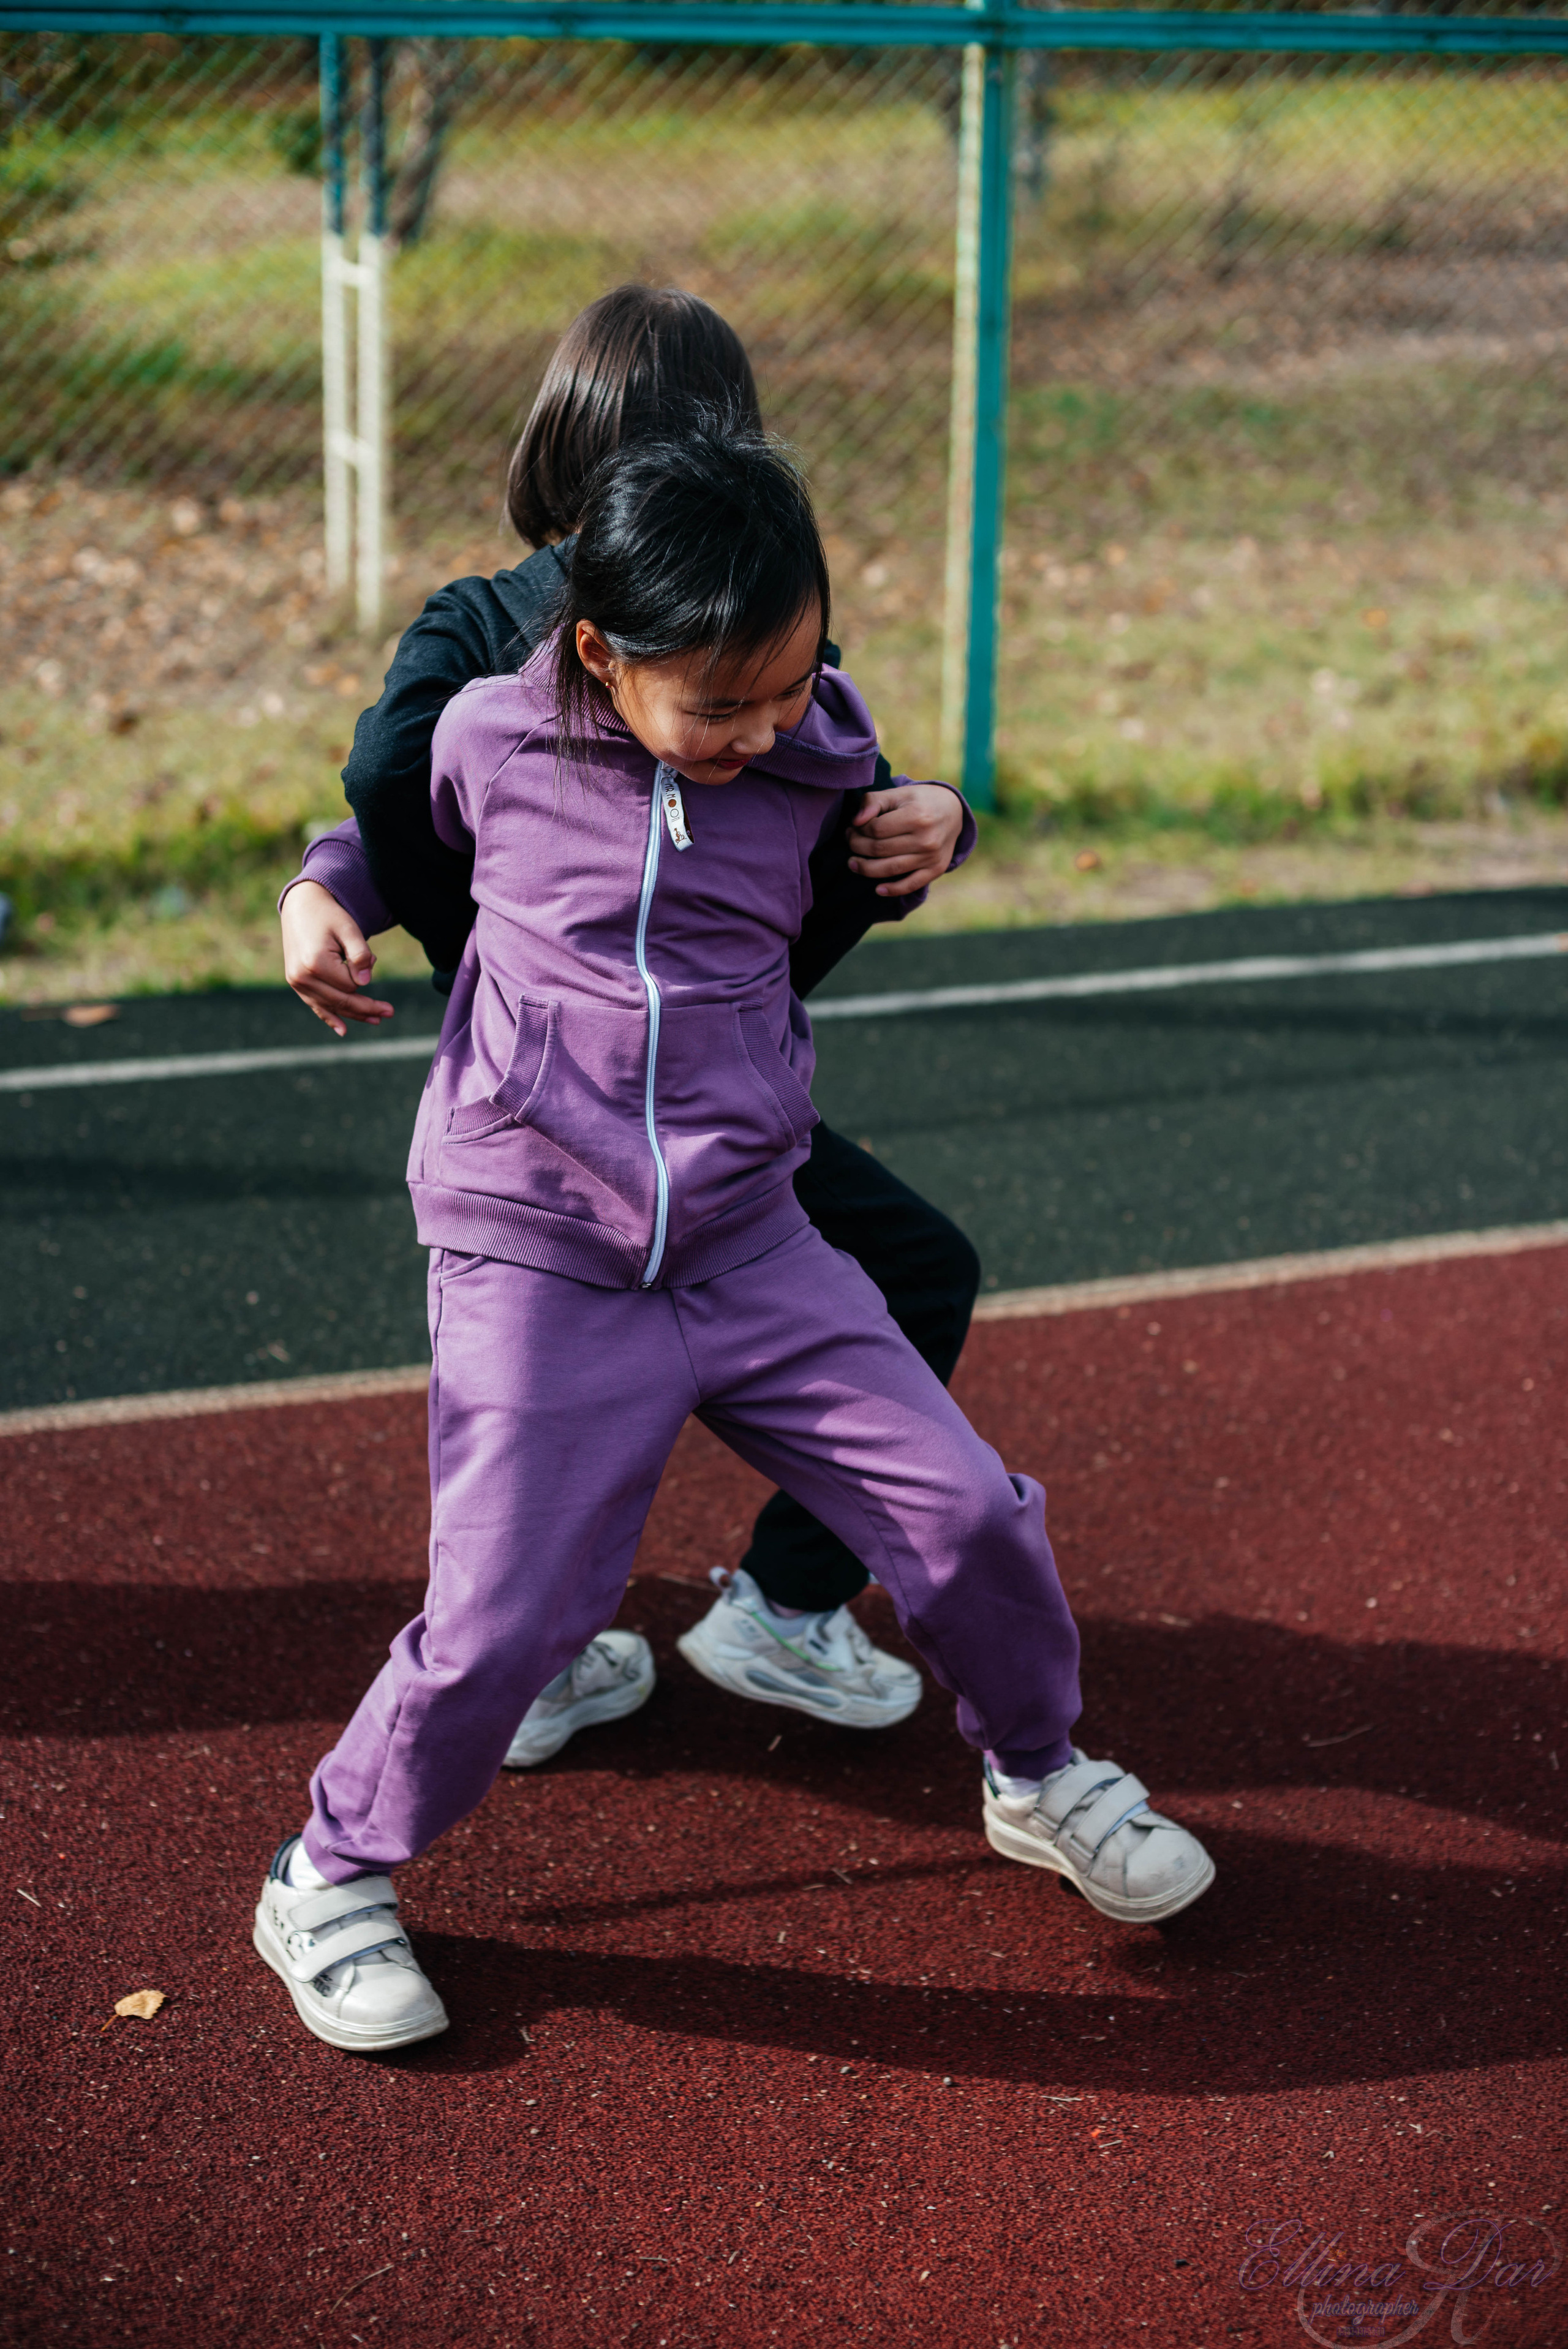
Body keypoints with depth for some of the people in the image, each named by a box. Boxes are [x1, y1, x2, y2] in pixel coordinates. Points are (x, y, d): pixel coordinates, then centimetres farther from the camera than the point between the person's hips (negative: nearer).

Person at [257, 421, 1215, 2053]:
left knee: (966, 1515, 2)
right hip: (536, 1270, -3)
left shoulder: (815, 748, -1)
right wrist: (325, 894, 1)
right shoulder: (492, 740, -9)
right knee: (502, 1611, -10)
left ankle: (1039, 1778, 31)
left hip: (753, 1253, 3)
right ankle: (328, 1883, 16)